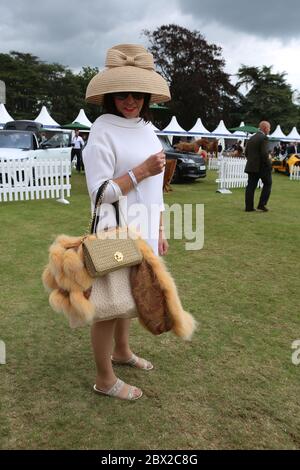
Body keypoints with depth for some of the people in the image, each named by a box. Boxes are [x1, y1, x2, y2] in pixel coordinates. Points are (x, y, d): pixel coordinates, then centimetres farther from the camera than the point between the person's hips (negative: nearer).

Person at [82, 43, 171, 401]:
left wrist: (160, 230, 13)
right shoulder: (103, 130, -14)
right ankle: (104, 379, 23)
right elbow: (99, 192, -17)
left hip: (144, 230, 7)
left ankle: (122, 351, 44)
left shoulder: (148, 128, 9)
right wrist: (141, 171, -18)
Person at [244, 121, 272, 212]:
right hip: (262, 166, -7)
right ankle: (261, 204, 5)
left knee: (251, 186, 7)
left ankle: (249, 207, 7)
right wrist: (269, 164, -10)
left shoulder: (251, 138, 11)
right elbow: (264, 154, -20)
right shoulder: (264, 138, -12)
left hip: (251, 166, 7)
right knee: (267, 184, 9)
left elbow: (246, 152, 13)